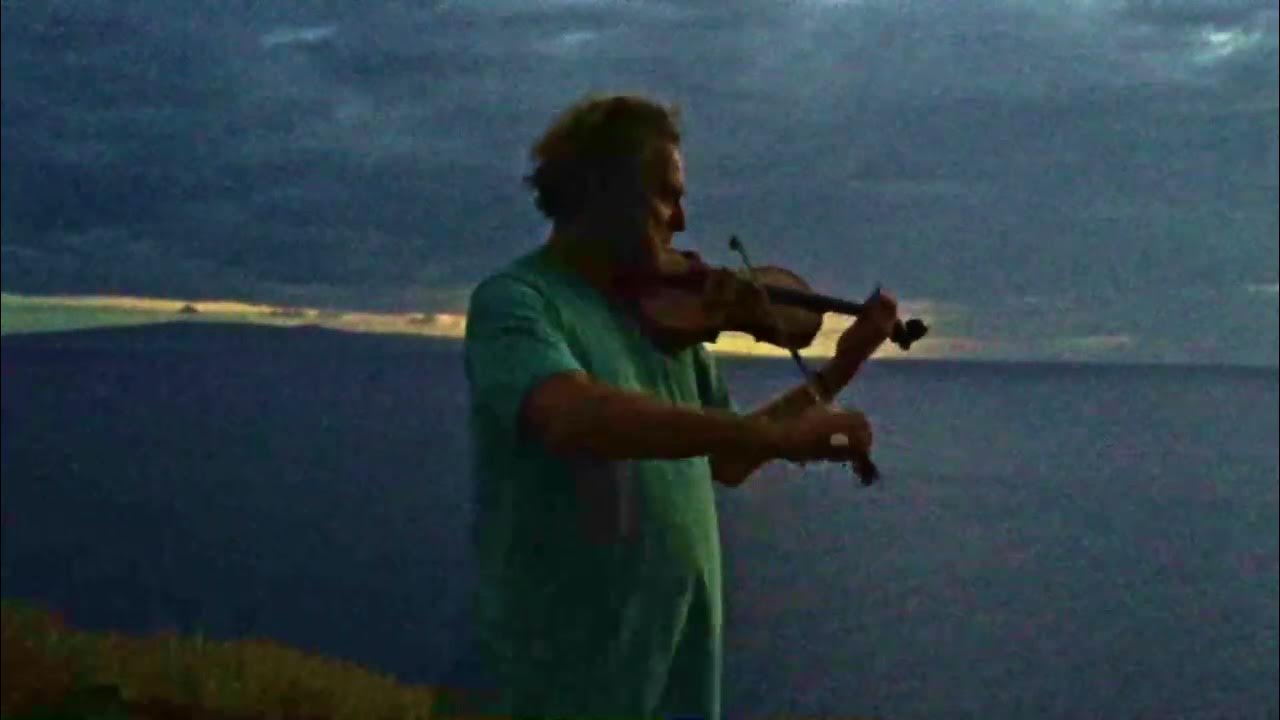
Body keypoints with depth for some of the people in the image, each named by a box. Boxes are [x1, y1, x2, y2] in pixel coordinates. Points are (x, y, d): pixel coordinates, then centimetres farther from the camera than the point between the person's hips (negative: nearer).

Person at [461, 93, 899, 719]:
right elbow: (575, 416, -35)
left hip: (680, 640, 7)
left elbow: (727, 461, 15)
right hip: (572, 655, -7)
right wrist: (774, 434, -37)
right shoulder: (514, 301, -14)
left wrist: (839, 369, 7)